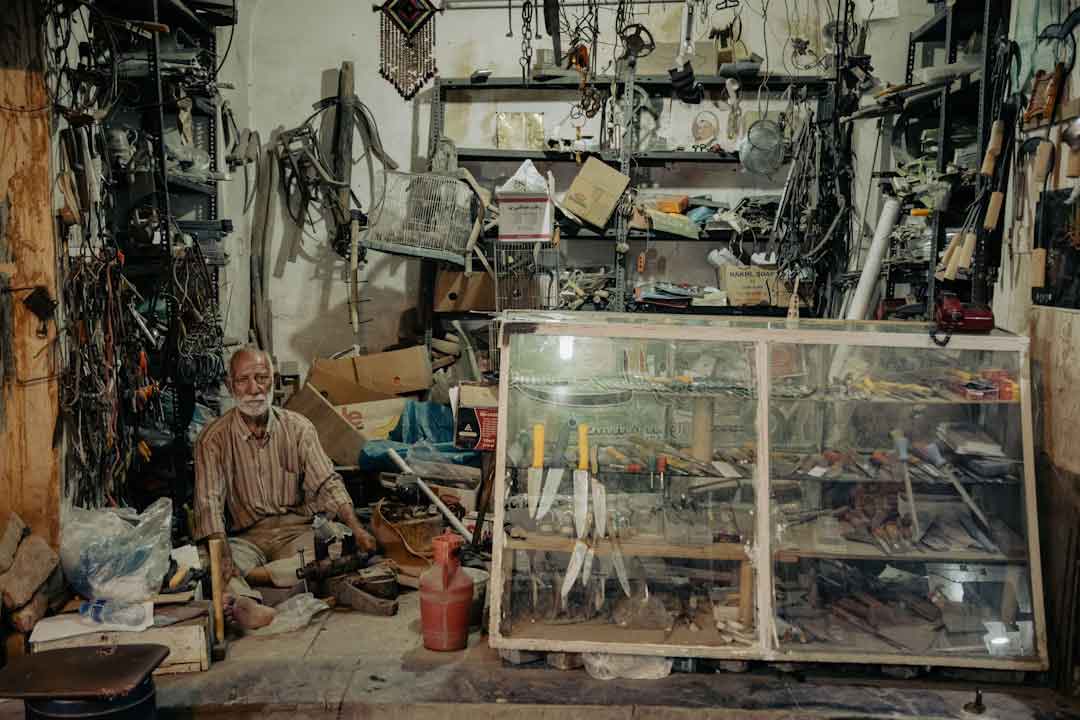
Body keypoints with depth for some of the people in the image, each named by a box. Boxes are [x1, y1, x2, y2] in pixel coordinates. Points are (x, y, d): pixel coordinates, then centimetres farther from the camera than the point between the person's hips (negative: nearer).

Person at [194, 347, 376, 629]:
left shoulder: (298, 428, 4)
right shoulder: (213, 438, -2)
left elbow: (327, 484, -1)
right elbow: (209, 502, -12)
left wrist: (357, 529, -18)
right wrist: (222, 554, -30)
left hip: (294, 530, 1)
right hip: (244, 538, -1)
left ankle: (247, 576, -32)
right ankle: (243, 603, -59)